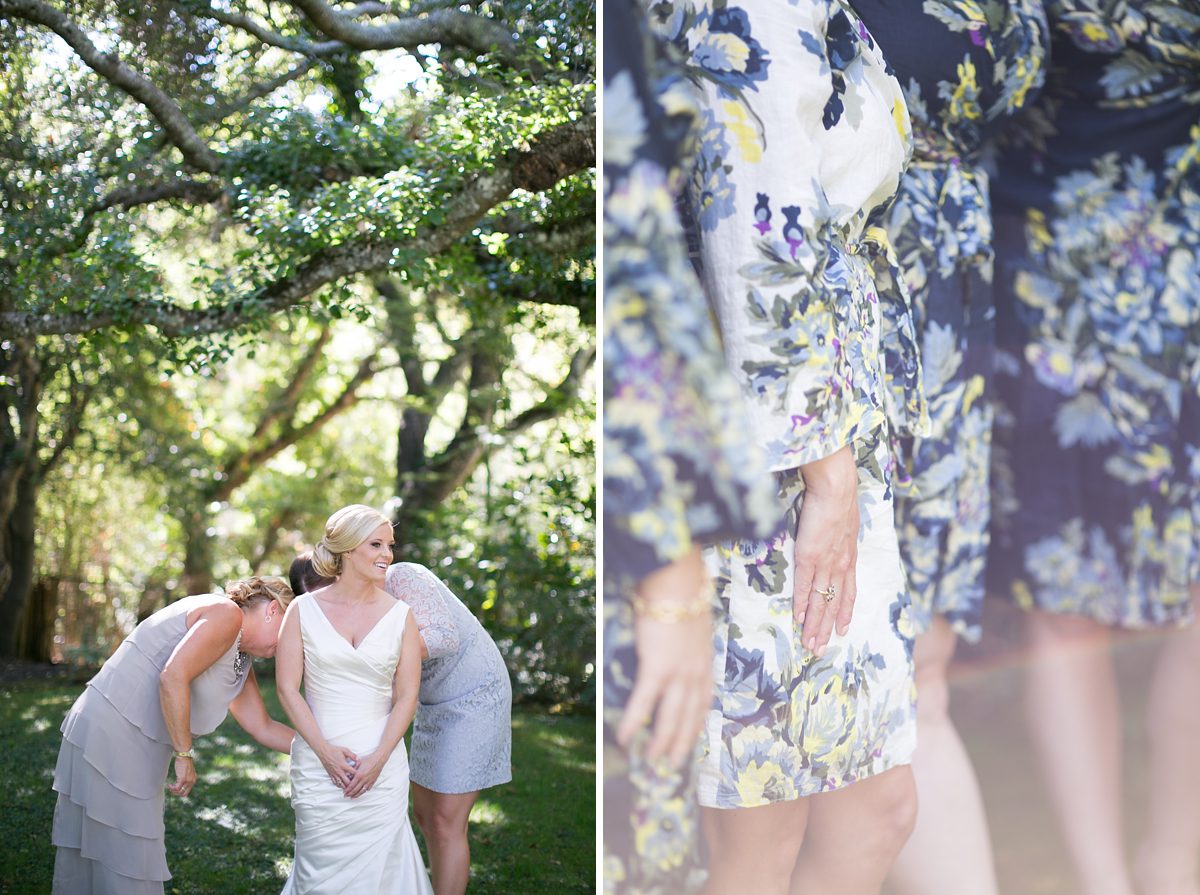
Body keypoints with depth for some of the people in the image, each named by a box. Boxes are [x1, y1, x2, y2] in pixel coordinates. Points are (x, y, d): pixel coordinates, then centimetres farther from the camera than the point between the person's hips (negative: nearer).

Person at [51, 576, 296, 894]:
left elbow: (263, 728, 19)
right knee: (128, 868, -5)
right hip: (110, 734, -10)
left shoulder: (241, 662, 16)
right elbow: (173, 677, -24)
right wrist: (185, 755, -19)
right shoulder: (227, 613, -14)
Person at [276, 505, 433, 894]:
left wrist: (378, 758, -9)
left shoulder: (400, 616, 4)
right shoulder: (304, 610, 1)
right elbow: (287, 688, -1)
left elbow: (407, 695, 2)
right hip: (317, 761, -1)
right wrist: (326, 751, -10)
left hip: (381, 765, 1)